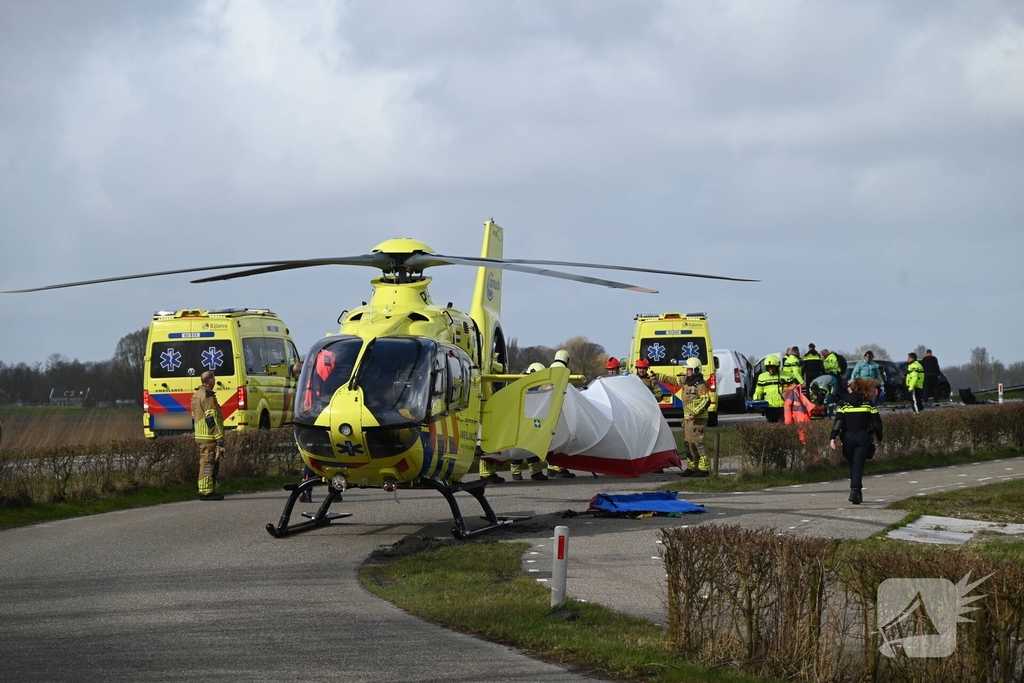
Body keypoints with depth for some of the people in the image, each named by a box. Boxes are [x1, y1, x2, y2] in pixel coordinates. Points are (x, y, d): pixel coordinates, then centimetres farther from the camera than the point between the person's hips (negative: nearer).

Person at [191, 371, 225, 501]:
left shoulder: (196, 395, 17)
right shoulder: (208, 396, -14)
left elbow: (194, 418, 22)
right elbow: (212, 419, -19)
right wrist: (220, 439, -19)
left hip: (200, 436, 10)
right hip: (209, 437, -10)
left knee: (213, 465, 15)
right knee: (208, 464, -7)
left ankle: (211, 491, 18)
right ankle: (206, 492, -6)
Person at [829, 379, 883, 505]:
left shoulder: (844, 404, 4)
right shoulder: (868, 404, 5)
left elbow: (838, 421, -7)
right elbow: (877, 422, 6)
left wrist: (832, 437, -12)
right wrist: (879, 438, 19)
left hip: (847, 438, 1)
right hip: (863, 437, -1)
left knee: (852, 465, 17)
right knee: (858, 465, -5)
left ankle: (856, 491, 22)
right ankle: (855, 491, -22)